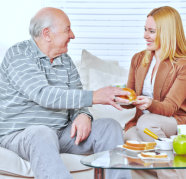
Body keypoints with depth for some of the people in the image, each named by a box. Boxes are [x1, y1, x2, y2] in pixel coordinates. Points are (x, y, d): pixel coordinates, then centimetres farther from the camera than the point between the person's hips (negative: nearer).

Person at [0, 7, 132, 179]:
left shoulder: (66, 61, 14)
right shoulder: (18, 54, -9)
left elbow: (75, 99, 13)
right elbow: (43, 95, -24)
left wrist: (83, 115, -13)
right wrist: (94, 97, -29)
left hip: (62, 132, 7)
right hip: (21, 132, -6)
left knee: (109, 126, -11)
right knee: (42, 135, -40)